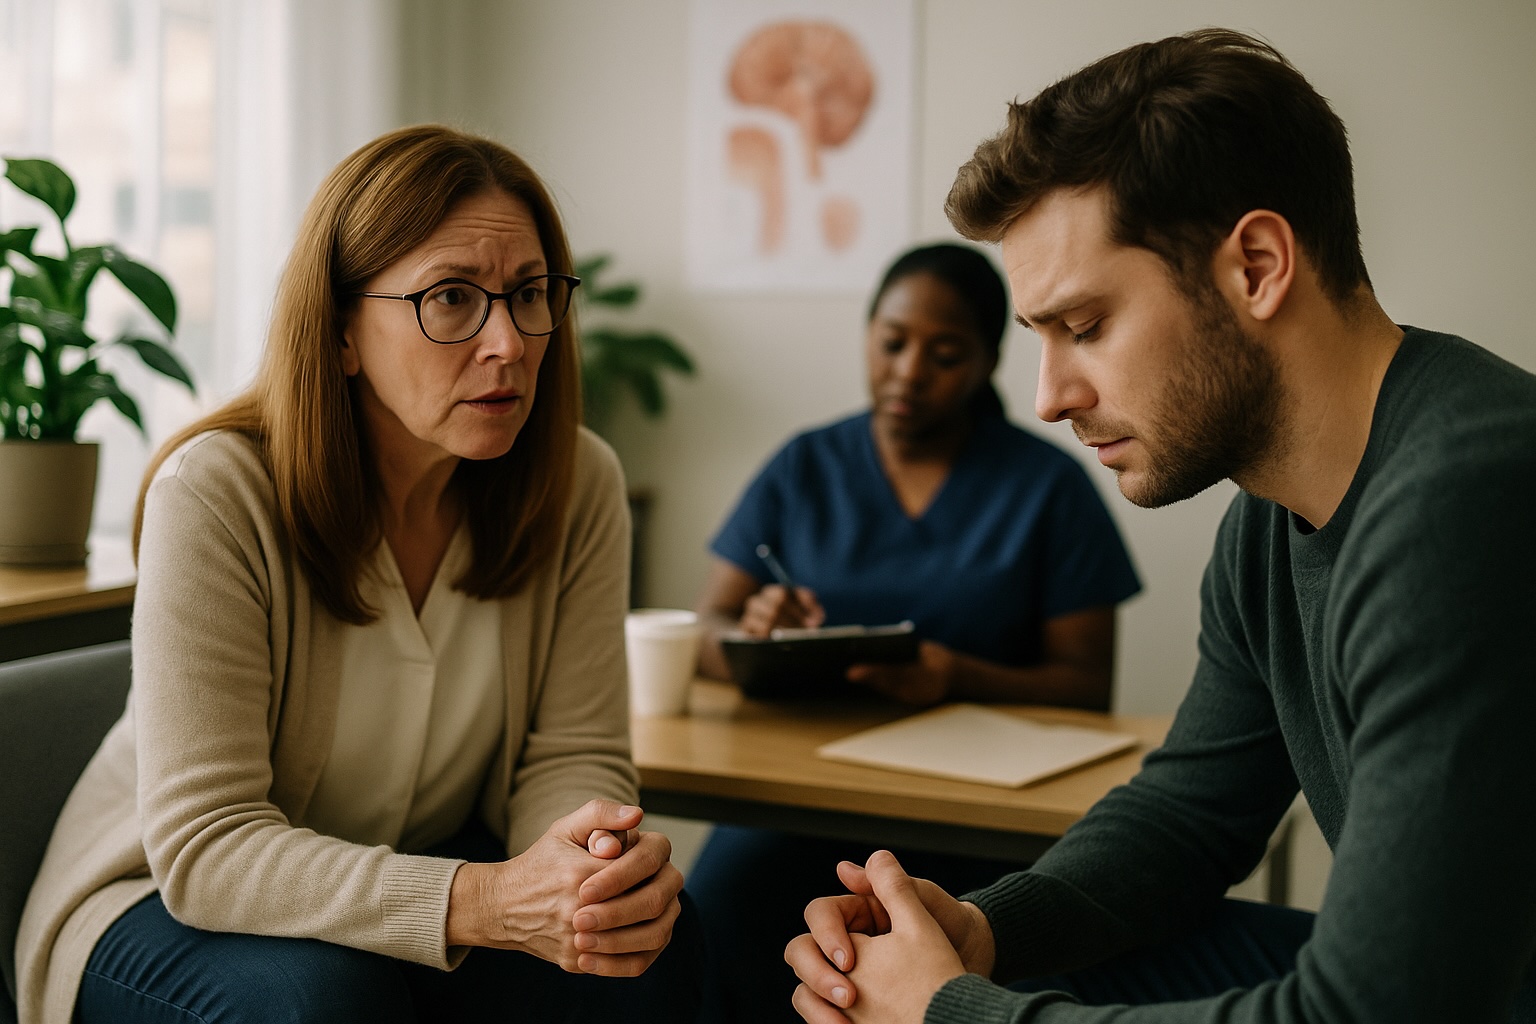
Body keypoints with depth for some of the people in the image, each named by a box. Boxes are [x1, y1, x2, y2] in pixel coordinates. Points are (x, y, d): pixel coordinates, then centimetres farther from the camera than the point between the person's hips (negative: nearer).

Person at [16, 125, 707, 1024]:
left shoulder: (579, 485, -11)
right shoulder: (216, 495, -25)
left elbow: (572, 755, -10)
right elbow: (204, 846, -29)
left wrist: (607, 868, -36)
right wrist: (485, 901, -43)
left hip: (427, 865, 3)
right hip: (167, 900, -3)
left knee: (652, 947, -24)